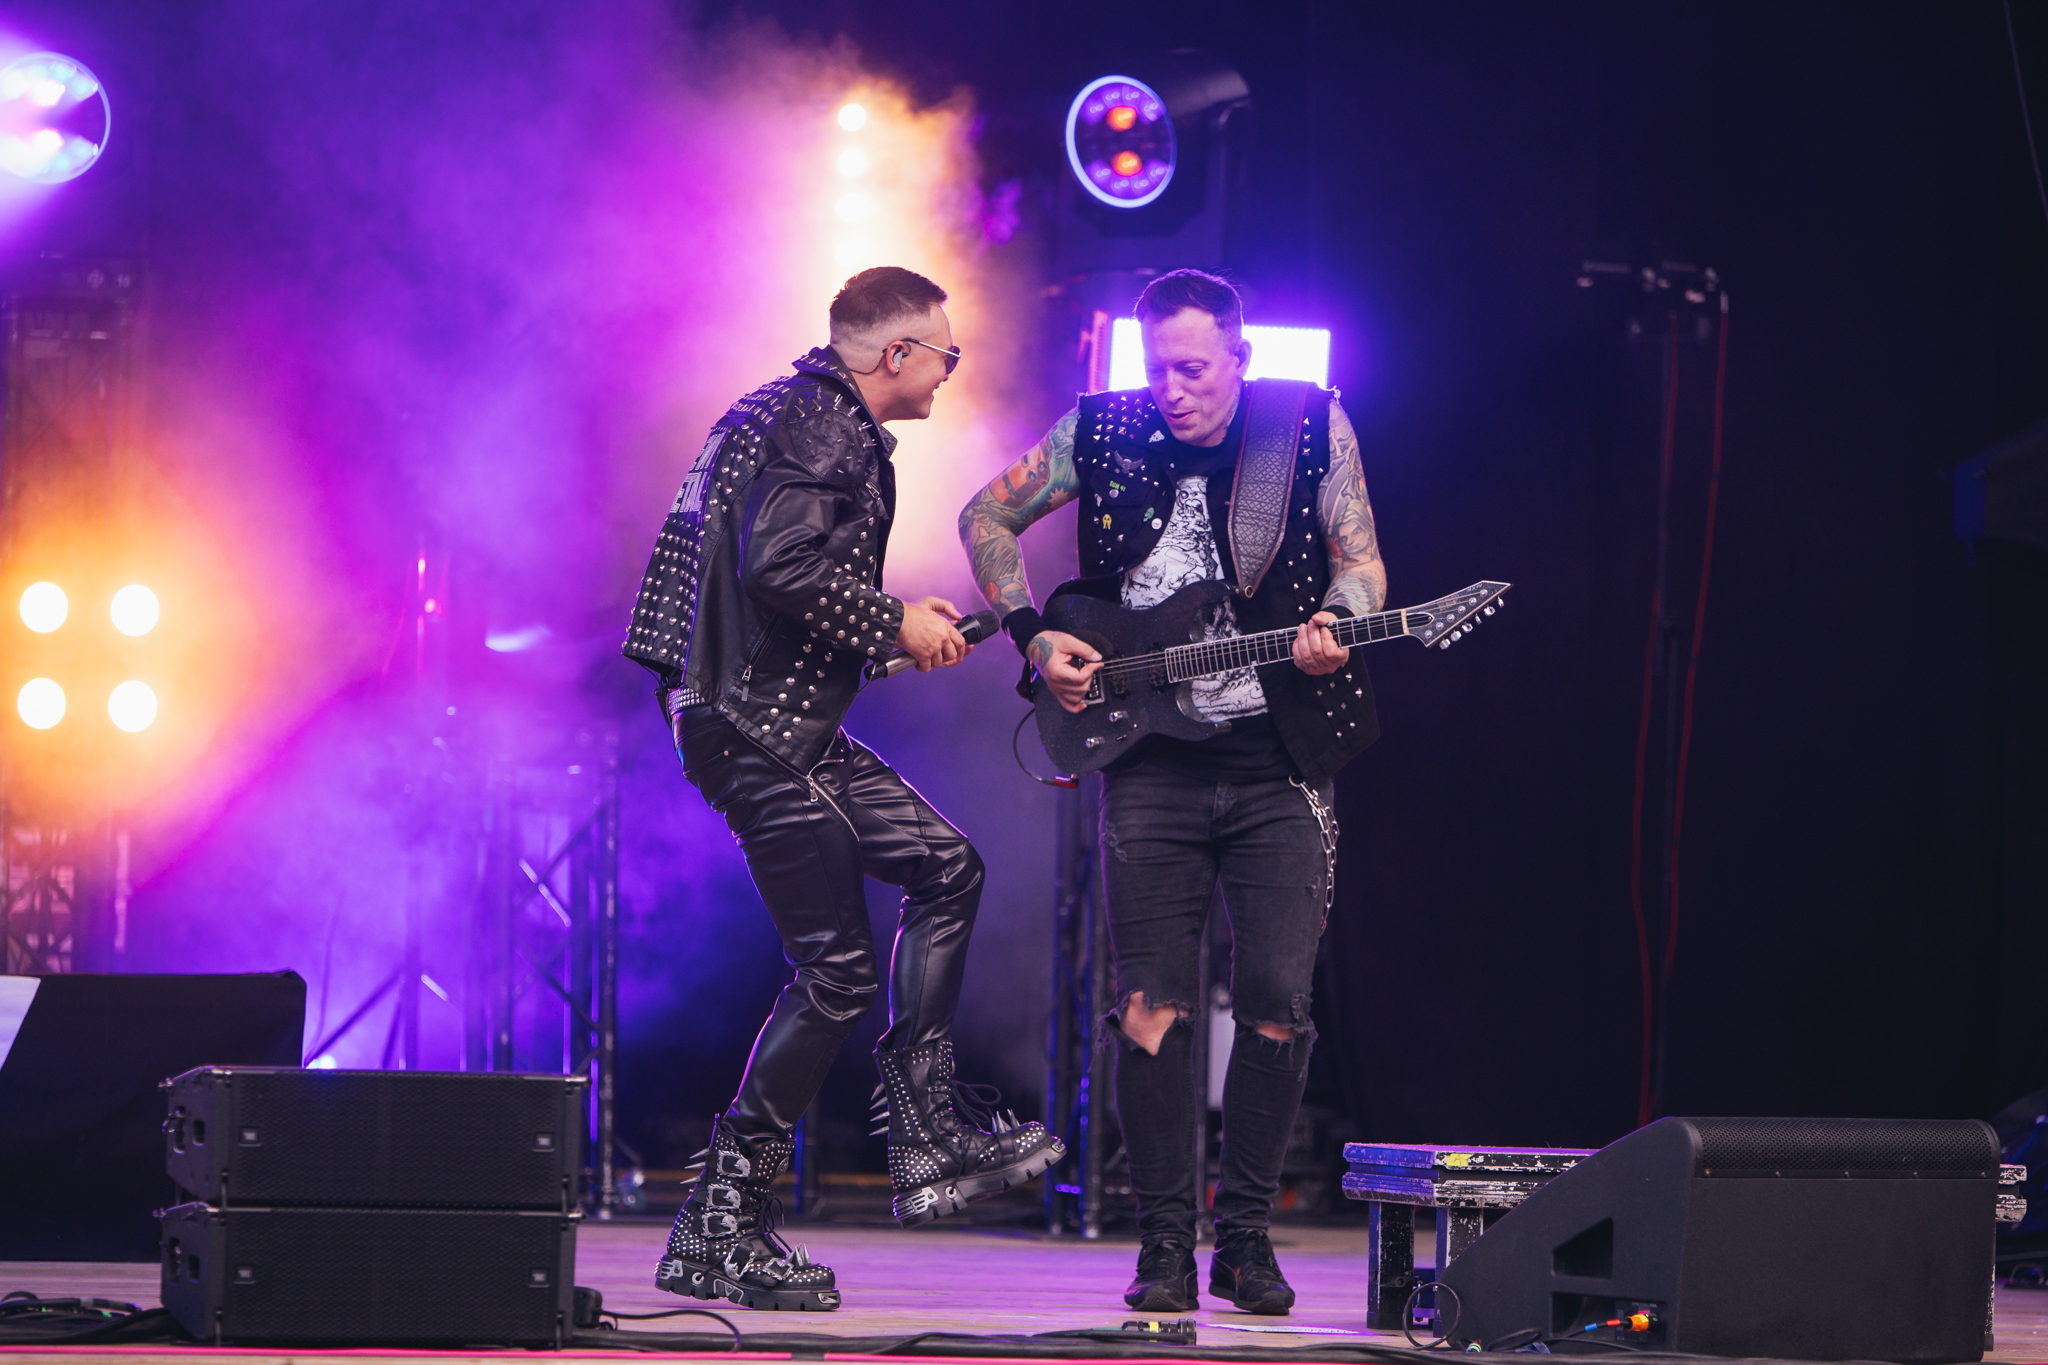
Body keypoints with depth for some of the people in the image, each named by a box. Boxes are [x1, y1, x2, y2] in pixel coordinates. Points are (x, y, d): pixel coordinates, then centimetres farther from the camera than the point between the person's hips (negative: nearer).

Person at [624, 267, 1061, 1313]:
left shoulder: (813, 415, 20)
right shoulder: (823, 425, -13)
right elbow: (779, 564, -27)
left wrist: (897, 623, 16)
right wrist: (895, 624, -15)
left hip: (795, 727, 11)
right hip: (762, 731, -11)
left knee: (946, 868, 12)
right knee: (838, 971, -8)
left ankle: (926, 1137, 11)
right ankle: (719, 1226, -2)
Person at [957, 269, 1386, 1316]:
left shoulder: (1314, 427, -2)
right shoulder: (1101, 432, 0)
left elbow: (1361, 561, 3)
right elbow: (986, 519, 12)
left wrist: (1332, 622, -19)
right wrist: (1032, 637, 2)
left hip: (1278, 758, 0)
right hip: (1151, 762, 0)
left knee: (1277, 1003, -4)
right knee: (1152, 1004, -4)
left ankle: (1245, 1237, 11)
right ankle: (1164, 1246, 5)